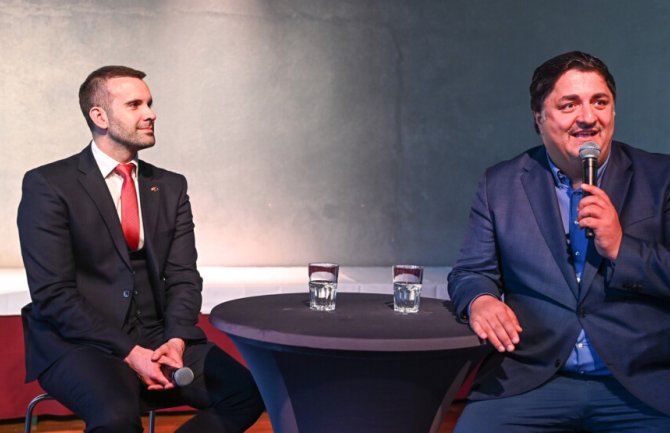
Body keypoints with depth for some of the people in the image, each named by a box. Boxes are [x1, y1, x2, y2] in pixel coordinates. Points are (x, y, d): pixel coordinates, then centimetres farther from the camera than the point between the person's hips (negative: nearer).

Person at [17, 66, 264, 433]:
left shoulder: (170, 186, 12)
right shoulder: (48, 185, -4)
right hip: (79, 341, -5)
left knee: (248, 394, -18)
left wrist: (176, 341, -12)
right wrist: (129, 352, -18)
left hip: (158, 338, 5)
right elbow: (52, 294, -11)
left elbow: (183, 276, 7)